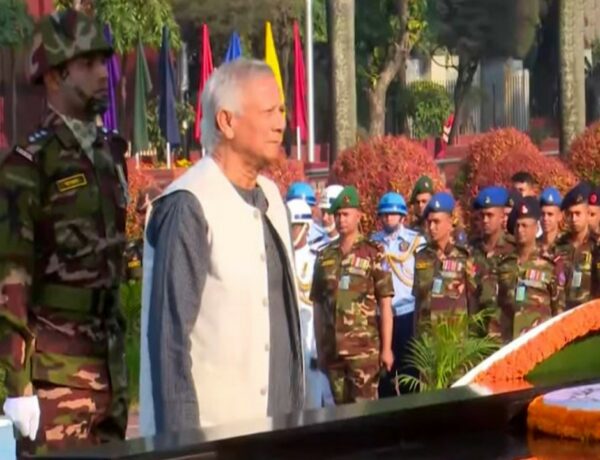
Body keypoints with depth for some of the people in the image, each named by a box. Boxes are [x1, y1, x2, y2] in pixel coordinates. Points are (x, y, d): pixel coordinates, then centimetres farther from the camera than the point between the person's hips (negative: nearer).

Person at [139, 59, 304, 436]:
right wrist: (181, 434, -16)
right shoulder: (188, 207, -13)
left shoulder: (271, 198, 10)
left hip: (276, 419, 7)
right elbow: (169, 333, -14)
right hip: (212, 427, -7)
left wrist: (297, 407, 14)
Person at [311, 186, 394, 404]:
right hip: (332, 348, 4)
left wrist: (386, 347, -7)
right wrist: (319, 348, 10)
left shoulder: (373, 253, -1)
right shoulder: (325, 256, 10)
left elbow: (385, 304, -2)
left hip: (365, 348, -4)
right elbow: (318, 306, 13)